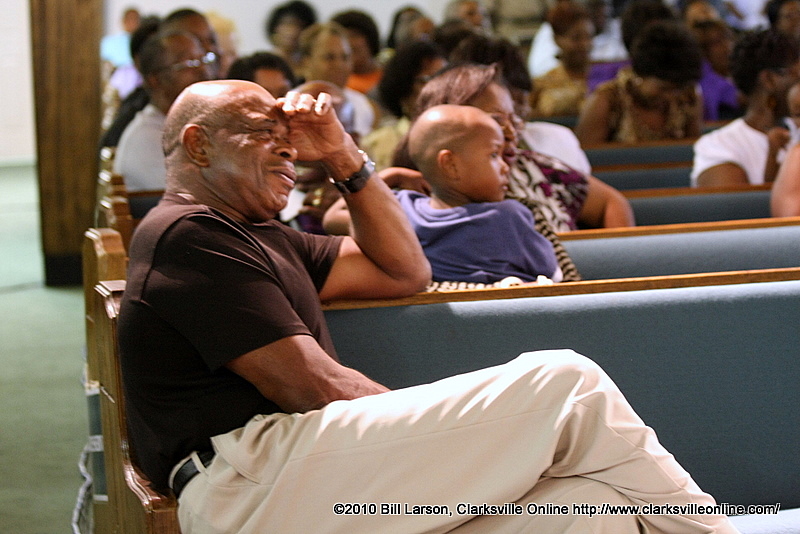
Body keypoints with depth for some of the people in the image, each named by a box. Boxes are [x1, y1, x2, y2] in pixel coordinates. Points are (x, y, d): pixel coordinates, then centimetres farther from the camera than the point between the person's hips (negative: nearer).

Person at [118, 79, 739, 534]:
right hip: (252, 478, -10)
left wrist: (345, 158, 20)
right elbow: (311, 385, -9)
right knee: (564, 383, -14)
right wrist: (438, 425, 0)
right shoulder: (186, 233, -1)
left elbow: (403, 272, 29)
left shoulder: (258, 237, 31)